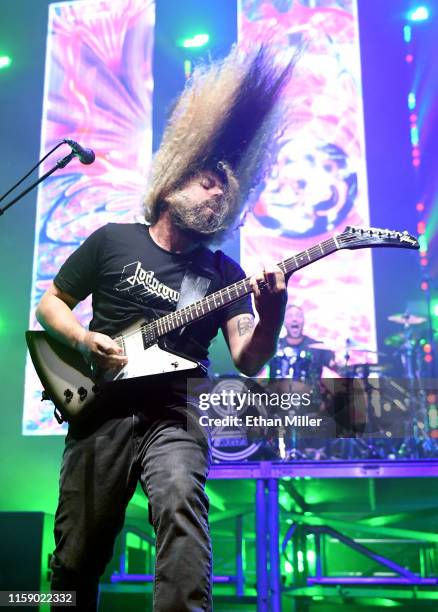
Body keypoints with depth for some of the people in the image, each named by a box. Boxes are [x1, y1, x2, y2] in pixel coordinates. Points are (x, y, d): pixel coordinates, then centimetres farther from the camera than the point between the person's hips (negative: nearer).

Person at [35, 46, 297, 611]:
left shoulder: (222, 273, 7)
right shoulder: (113, 240, 5)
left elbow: (247, 360, -4)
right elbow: (50, 304, 11)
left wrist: (271, 316, -25)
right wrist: (83, 339, -10)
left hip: (174, 415, 0)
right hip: (100, 408, 0)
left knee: (181, 507, -30)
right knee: (77, 560, 7)